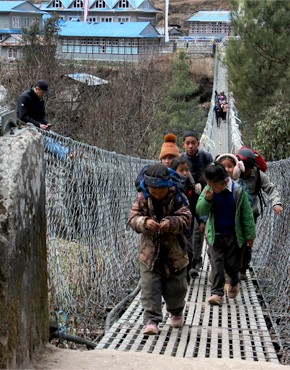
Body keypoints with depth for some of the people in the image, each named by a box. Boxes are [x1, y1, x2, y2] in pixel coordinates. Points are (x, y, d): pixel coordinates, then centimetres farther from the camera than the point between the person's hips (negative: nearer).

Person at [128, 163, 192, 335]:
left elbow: (186, 218, -15)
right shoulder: (143, 198, -6)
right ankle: (151, 320, 0)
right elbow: (133, 218, -10)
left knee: (176, 287, 17)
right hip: (150, 251, 0)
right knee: (150, 288, -6)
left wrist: (171, 223, -34)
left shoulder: (176, 197, -11)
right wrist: (145, 222, -31)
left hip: (175, 252, 0)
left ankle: (176, 311, 44)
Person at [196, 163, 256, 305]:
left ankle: (234, 282, 40)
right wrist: (207, 199, -24)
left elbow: (247, 214, -5)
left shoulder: (237, 191, -12)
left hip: (233, 235, -1)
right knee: (216, 264, -3)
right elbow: (200, 211, -4)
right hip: (215, 235, 1)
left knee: (232, 264, 9)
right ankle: (217, 293, 2)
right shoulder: (208, 191, -6)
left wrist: (250, 235, -2)